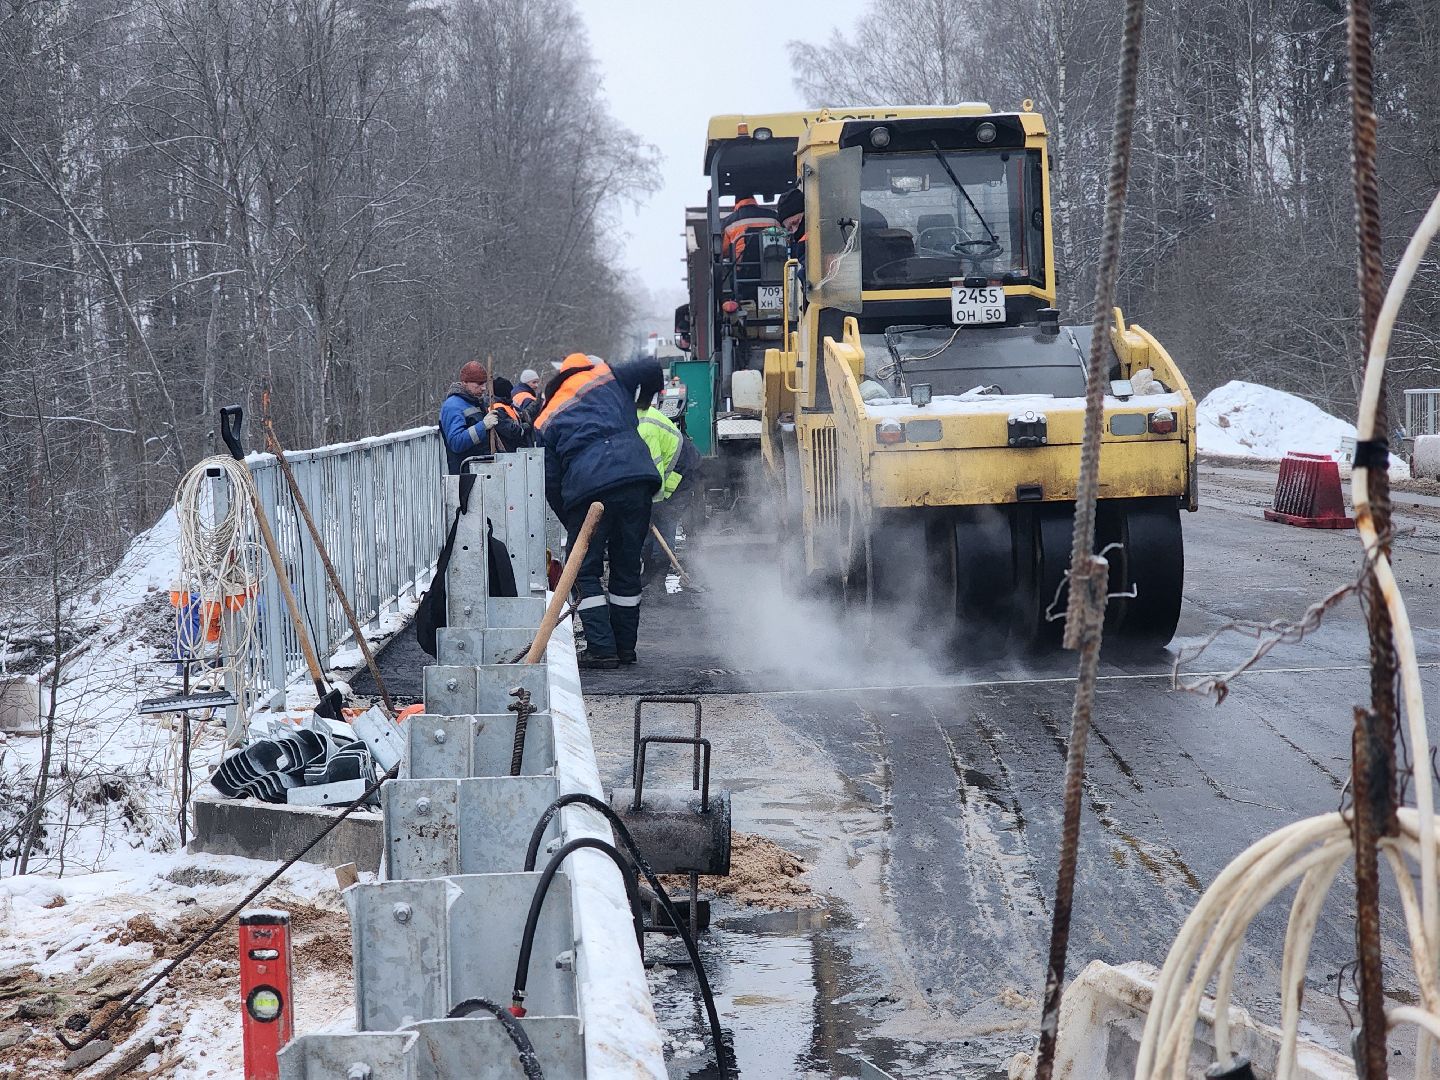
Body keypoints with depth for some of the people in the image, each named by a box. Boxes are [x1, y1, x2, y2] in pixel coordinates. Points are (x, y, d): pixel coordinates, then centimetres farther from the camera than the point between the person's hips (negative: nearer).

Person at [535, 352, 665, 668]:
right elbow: (651, 369, 21)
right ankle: (625, 647, 21)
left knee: (585, 571, 10)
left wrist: (571, 524, 22)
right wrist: (641, 405, 40)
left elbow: (551, 484, 16)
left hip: (586, 489, -2)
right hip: (637, 475, 2)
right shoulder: (606, 377, 22)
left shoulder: (544, 422, 21)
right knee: (627, 568, 15)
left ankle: (602, 649, 1)